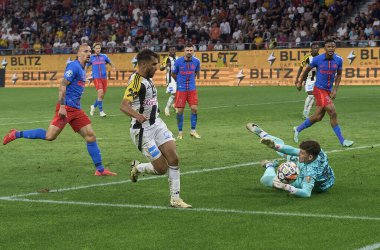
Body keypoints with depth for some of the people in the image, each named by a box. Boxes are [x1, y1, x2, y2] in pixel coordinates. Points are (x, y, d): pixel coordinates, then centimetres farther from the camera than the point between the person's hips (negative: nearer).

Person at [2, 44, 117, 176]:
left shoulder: (82, 69, 19)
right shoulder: (74, 66, -10)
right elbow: (63, 86, -16)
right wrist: (62, 106, -23)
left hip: (76, 109, 9)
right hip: (66, 108, -9)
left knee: (90, 136, 2)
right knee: (50, 136, -15)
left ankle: (100, 169, 5)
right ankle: (16, 134, -1)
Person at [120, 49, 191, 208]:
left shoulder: (147, 79, 8)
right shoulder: (136, 80, -20)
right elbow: (123, 105, -34)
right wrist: (137, 115, -52)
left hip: (156, 124, 8)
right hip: (142, 130, -8)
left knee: (174, 159, -6)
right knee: (162, 168, -7)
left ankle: (175, 199, 1)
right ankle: (138, 168, 23)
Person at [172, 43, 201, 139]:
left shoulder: (196, 61, -2)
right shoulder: (178, 61, -9)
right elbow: (173, 74, 6)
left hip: (192, 89, 2)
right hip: (181, 89, -2)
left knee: (194, 108, -5)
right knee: (179, 110, -1)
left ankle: (193, 130, 9)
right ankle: (180, 132, 12)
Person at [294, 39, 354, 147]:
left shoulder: (339, 60, -4)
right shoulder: (317, 59, -12)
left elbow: (339, 75, 11)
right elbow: (307, 69, 6)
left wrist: (335, 89, 0)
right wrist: (300, 82, 16)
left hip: (328, 91, 5)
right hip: (319, 89, -5)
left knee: (318, 117, 10)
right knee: (333, 113, -16)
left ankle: (298, 129, 33)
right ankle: (342, 140, -10)